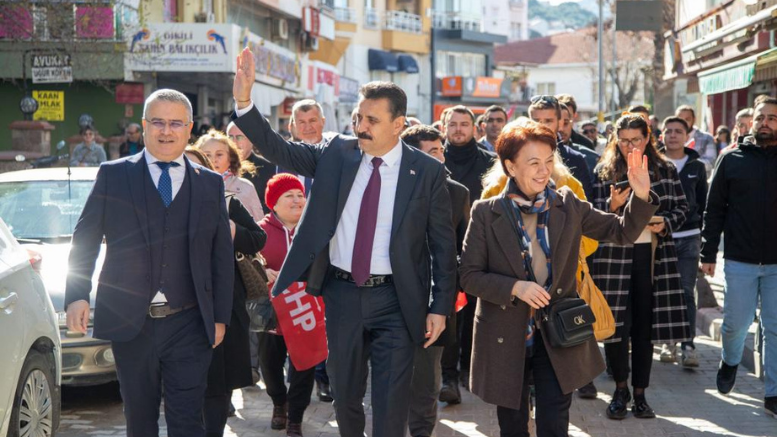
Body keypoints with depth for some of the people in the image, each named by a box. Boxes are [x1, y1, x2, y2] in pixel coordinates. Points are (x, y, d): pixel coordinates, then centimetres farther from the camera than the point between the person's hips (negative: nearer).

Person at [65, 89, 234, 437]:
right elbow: (85, 239, 3)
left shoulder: (210, 184, 7)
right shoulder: (112, 176, 4)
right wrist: (77, 296, -10)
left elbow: (223, 255, 8)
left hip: (188, 326, 0)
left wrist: (220, 317, 4)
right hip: (129, 323, 0)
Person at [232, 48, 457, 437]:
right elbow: (277, 149, -3)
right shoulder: (336, 154, 1)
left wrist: (440, 306, -4)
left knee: (391, 404, 0)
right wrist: (244, 101, -17)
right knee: (344, 393, 16)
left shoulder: (427, 171, -7)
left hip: (395, 299, -3)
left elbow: (443, 244, -3)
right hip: (341, 292, 3)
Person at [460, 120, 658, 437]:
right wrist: (515, 287, -21)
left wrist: (642, 197, -13)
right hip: (505, 339, -1)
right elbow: (469, 276, -6)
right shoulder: (486, 213, -5)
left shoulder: (568, 206, 1)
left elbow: (622, 232, 5)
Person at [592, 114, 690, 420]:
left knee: (645, 326, 5)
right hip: (614, 254, -1)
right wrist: (613, 205, -18)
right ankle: (620, 388, 16)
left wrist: (665, 223, -8)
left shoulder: (666, 170, 7)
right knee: (617, 324, -5)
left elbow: (682, 208, 12)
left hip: (653, 254, 2)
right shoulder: (605, 172, 3)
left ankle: (639, 393, 17)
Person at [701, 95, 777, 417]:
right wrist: (708, 253, 0)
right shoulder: (732, 159, 2)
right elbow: (714, 209, 3)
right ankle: (729, 362, 37)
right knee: (736, 323, 7)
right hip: (740, 260, 0)